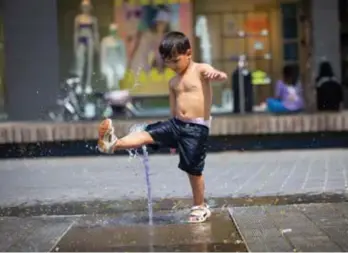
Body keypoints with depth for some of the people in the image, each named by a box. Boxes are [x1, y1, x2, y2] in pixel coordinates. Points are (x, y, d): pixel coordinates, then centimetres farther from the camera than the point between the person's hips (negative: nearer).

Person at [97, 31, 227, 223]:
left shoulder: (201, 70, -5)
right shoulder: (173, 82, 14)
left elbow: (221, 76, -25)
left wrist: (218, 75, -51)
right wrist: (172, 138, 20)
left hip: (197, 127, -6)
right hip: (176, 123, 6)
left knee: (194, 169, 0)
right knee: (148, 134, -13)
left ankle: (200, 207, 15)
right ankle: (113, 144, -28)